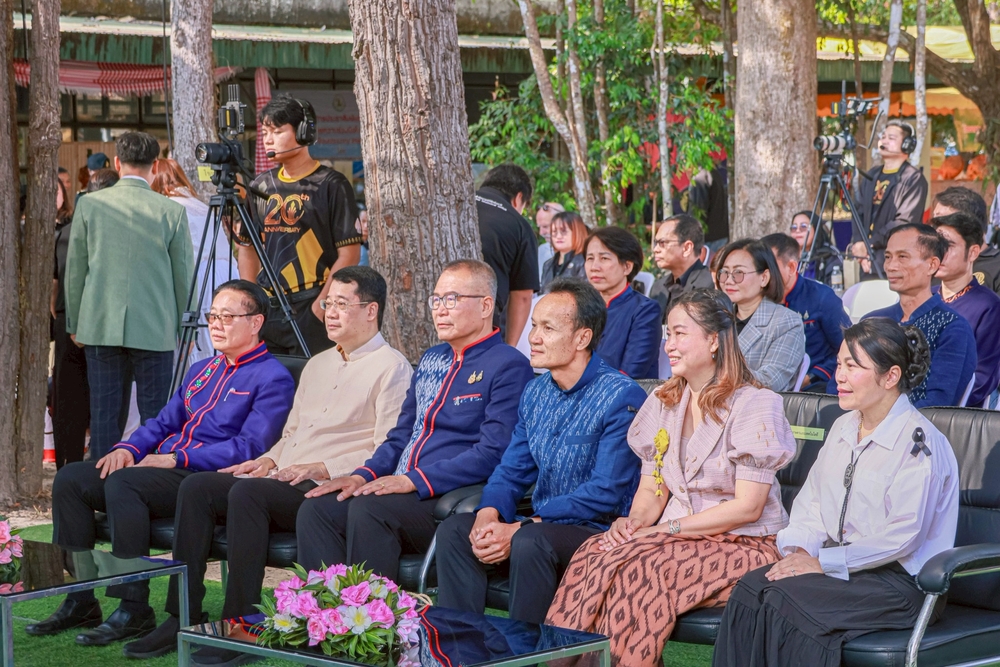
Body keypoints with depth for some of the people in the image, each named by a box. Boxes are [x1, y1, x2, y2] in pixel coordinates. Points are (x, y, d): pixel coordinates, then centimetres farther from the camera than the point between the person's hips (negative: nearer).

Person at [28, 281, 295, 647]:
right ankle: (79, 602, -7)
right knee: (70, 478, -8)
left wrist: (175, 459, -18)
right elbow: (164, 422, 24)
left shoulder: (272, 378, -3)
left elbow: (249, 447, -14)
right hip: (163, 466, 9)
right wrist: (127, 449, 1)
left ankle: (135, 610, -28)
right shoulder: (201, 370, 25)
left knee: (122, 483, -33)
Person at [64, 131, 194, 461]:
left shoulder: (89, 204, 1)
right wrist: (185, 328, 13)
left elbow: (75, 270, 5)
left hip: (100, 325, 1)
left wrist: (75, 324, 14)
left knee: (104, 411, 5)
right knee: (154, 413, 3)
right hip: (155, 329, -1)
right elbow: (183, 276, 2)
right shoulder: (172, 211, -3)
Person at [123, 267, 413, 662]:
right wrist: (269, 459, 11)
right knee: (196, 487, -13)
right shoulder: (318, 364, 26)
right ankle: (182, 618, -14)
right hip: (283, 478, 9)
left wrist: (322, 469, -18)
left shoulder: (391, 368, -2)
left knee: (246, 492, -33)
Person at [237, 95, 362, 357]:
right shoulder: (260, 187, 12)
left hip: (311, 315, -5)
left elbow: (349, 254, -7)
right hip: (266, 313, 5)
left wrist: (319, 307, -13)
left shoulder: (331, 186, -4)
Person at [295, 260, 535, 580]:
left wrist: (414, 480, -20)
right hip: (403, 493, 8)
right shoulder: (431, 360, 22)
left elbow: (492, 453, -15)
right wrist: (364, 475, 5)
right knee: (316, 509, -15)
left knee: (368, 508, -32)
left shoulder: (509, 367, -5)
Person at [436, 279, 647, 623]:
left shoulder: (622, 397, -14)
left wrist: (520, 528, -23)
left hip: (599, 532, -7)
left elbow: (606, 494, -20)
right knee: (454, 529, -10)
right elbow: (512, 471, 13)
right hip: (539, 524, 8)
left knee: (530, 542, -34)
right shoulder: (536, 392, 12)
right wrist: (489, 514, -11)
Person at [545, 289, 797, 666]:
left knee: (633, 569, -32)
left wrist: (668, 529, -15)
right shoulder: (663, 403, 15)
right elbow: (651, 490, 14)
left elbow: (747, 507, -12)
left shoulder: (754, 405, -7)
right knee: (594, 553, -25)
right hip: (677, 539, 6)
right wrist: (634, 521, -9)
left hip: (742, 547, -6)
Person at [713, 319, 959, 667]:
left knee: (784, 599, -28)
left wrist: (823, 562, -17)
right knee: (750, 587, -18)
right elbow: (810, 501, 16)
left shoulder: (919, 442, -12)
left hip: (899, 579, -7)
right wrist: (798, 550, -5)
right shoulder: (844, 427, 15)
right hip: (838, 566, 7)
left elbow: (902, 536, -18)